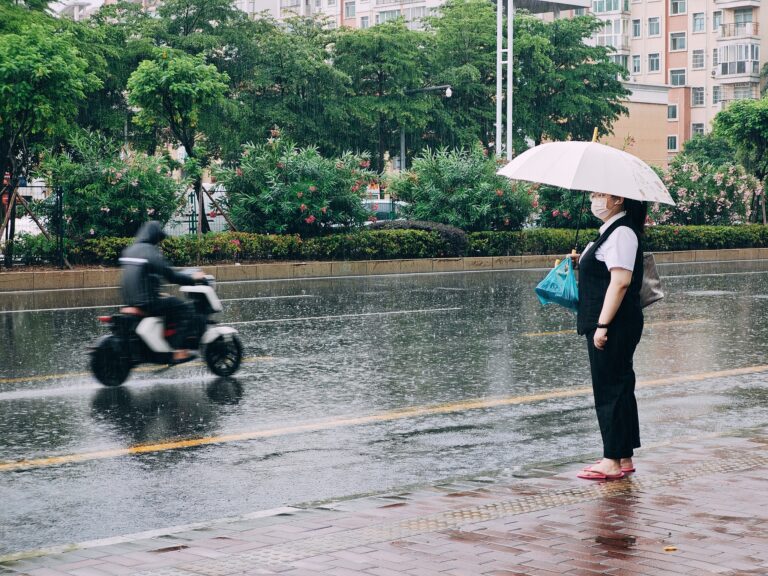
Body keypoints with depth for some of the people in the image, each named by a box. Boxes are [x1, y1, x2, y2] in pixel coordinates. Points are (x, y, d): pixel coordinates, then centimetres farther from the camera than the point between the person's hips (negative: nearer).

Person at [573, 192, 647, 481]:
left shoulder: (622, 233, -16)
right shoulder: (611, 230, 16)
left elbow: (620, 281, -23)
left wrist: (602, 325, -24)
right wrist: (581, 262, 12)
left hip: (615, 327, -11)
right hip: (610, 325, 11)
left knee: (609, 390, -5)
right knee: (618, 388, 14)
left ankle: (612, 462, 0)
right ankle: (624, 457, 20)